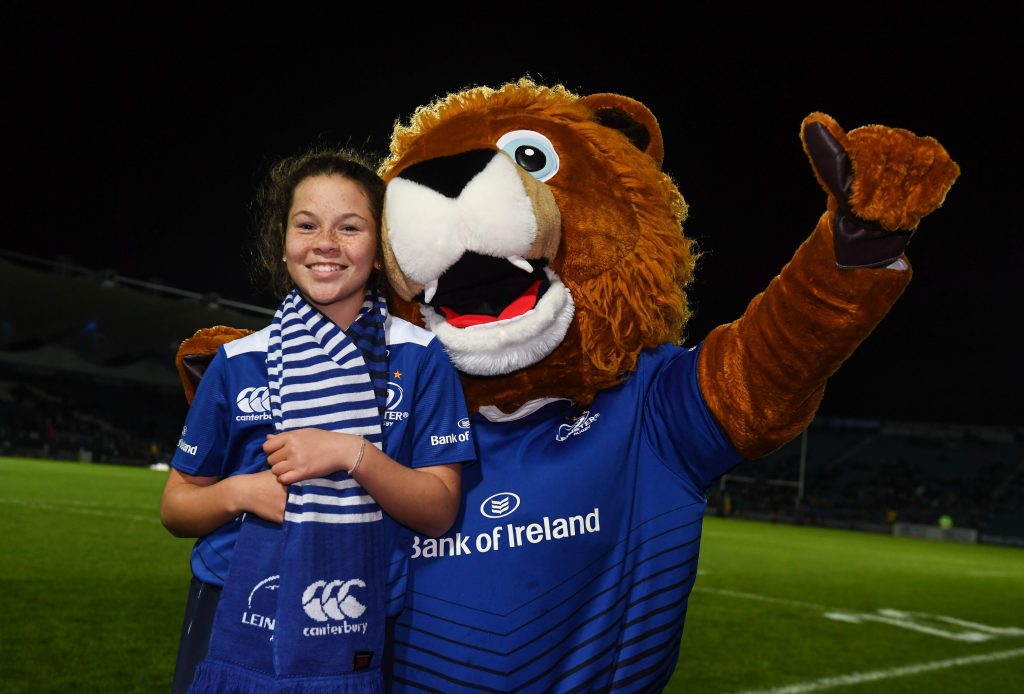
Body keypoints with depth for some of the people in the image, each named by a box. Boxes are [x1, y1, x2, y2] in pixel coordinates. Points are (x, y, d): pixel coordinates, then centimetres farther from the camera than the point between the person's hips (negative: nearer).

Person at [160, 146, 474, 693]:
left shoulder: (418, 358, -4)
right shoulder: (238, 362, 0)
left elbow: (439, 512, -7)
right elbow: (176, 506, 6)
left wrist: (354, 454, -22)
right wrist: (238, 492, -14)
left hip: (356, 644, -1)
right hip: (235, 631, 1)